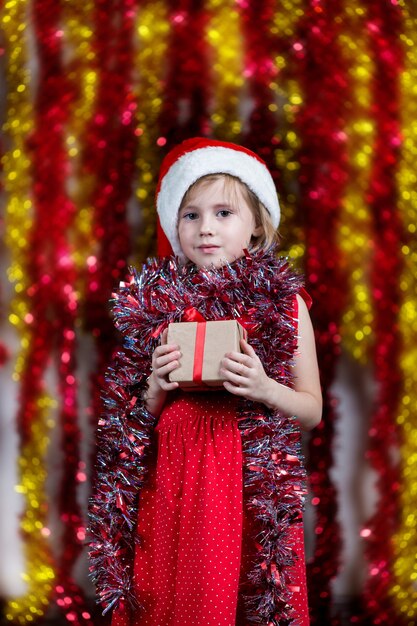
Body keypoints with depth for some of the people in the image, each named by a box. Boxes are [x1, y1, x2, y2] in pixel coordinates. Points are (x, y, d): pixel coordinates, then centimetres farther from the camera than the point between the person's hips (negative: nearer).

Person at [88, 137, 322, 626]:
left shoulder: (283, 301, 1)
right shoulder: (156, 300, 4)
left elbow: (311, 410, 5)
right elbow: (136, 420, 10)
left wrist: (264, 389, -12)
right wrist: (156, 387, -10)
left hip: (255, 490, -1)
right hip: (170, 489, 1)